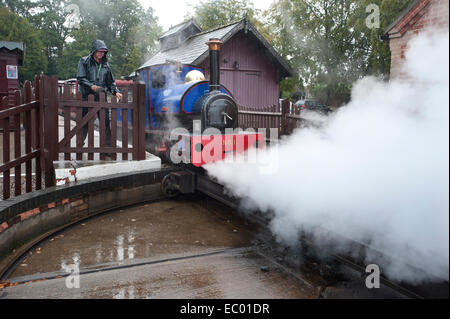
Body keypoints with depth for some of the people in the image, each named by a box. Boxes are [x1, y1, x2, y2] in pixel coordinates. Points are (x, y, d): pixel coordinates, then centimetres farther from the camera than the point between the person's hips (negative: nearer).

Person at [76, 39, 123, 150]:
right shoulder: (84, 61, 4)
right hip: (87, 97, -2)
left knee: (106, 122, -4)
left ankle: (107, 146, -1)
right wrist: (92, 86, -19)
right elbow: (80, 78, -4)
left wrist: (116, 92, 2)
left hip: (101, 98, 3)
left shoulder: (105, 65, 15)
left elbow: (111, 82, 19)